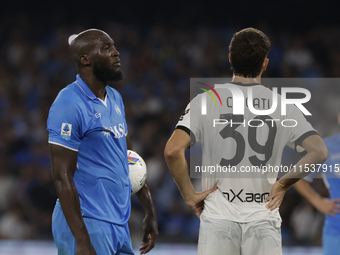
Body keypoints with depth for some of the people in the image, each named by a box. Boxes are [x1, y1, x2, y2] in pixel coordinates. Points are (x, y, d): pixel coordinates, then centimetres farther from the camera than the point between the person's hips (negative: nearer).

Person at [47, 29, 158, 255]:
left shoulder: (115, 99, 13)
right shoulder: (70, 105, -14)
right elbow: (63, 177, -17)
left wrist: (150, 212, 21)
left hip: (119, 225, 8)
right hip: (87, 225, -8)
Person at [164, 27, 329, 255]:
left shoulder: (205, 101, -2)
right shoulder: (282, 105, 1)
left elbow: (173, 151, -13)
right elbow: (319, 152, -6)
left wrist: (189, 195, -2)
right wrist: (283, 184, 5)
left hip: (218, 217, 0)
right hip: (264, 219, 1)